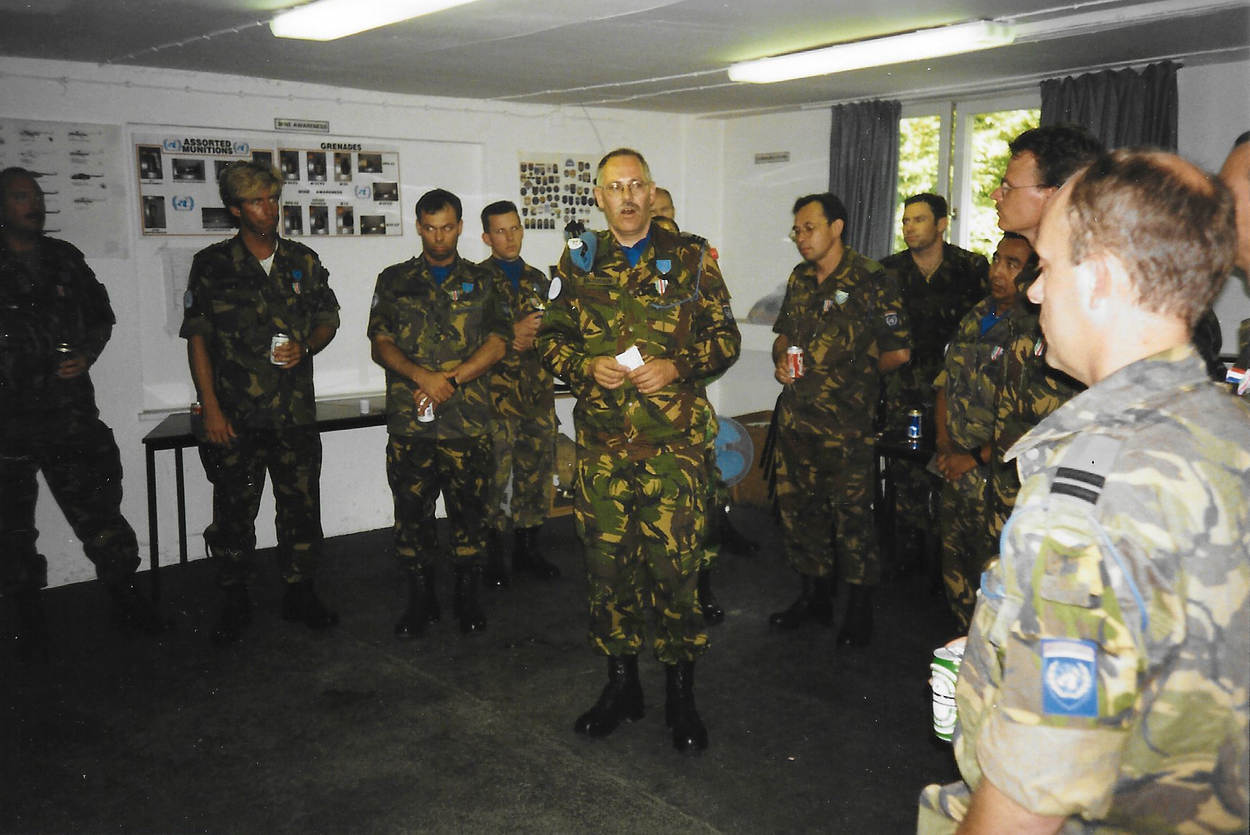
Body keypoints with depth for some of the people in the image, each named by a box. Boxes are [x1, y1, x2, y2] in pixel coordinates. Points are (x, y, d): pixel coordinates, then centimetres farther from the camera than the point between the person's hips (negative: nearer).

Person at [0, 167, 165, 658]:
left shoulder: (66, 259, 10)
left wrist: (87, 356, 0)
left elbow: (102, 318, 18)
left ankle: (124, 599, 18)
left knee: (98, 507, 3)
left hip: (71, 410, 2)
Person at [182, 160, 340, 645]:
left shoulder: (303, 263, 9)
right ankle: (235, 602, 20)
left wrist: (304, 348, -7)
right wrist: (210, 408, -6)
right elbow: (197, 338, 1)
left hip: (295, 413, 2)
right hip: (234, 416, -2)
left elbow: (328, 321, 16)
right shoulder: (211, 265, 2)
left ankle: (300, 594, 21)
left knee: (301, 506, 6)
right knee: (234, 510, 5)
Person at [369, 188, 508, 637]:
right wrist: (422, 376, -14)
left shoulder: (481, 282, 10)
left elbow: (497, 344, 1)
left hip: (469, 421, 0)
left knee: (470, 508, 4)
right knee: (412, 510, 5)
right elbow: (381, 344, 3)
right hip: (408, 421, 1)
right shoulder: (394, 280, 11)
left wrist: (451, 380, -11)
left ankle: (467, 596, 20)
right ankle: (420, 597, 20)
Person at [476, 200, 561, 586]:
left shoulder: (538, 279, 18)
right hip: (497, 389, -5)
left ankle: (527, 547, 19)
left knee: (537, 468, 7)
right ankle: (491, 552, 4)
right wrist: (512, 333, -14)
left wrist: (533, 338, -2)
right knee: (494, 471, -8)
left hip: (538, 388, 5)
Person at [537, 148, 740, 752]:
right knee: (606, 561, 8)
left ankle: (681, 693, 17)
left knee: (674, 563, -1)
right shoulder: (579, 262, 10)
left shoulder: (690, 258, 4)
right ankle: (621, 685, 27)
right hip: (600, 442, 3)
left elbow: (725, 336, 5)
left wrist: (676, 367, -12)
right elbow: (551, 336, 14)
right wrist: (587, 367, -6)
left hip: (675, 442, -2)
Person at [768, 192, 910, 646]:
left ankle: (860, 609, 15)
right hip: (795, 416, 7)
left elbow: (897, 351, -9)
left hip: (845, 420, -7)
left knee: (852, 510, -1)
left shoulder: (871, 281, -9)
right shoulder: (799, 279, 13)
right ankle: (814, 596, 29)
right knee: (796, 505, 12)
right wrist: (781, 361, 5)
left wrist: (858, 375, 3)